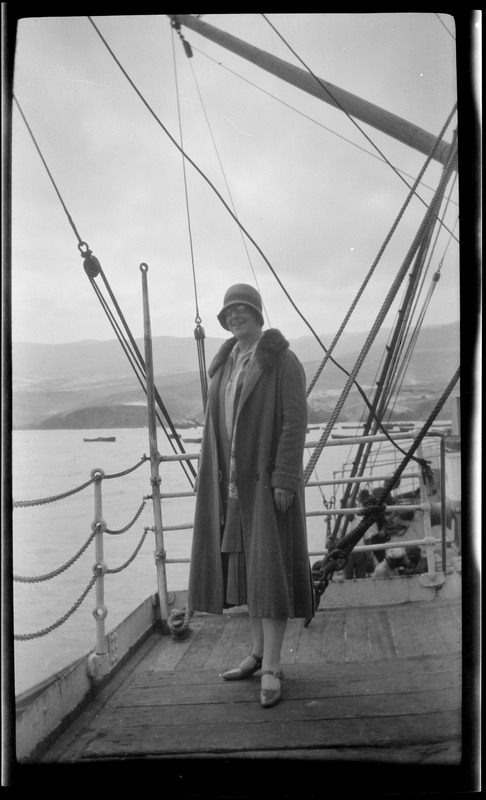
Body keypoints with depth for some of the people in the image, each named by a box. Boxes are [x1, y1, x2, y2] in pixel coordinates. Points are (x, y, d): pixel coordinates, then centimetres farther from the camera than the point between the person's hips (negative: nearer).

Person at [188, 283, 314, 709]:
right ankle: (260, 651, 25)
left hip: (268, 477, -7)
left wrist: (285, 479, -23)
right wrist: (214, 482, 11)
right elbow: (219, 424, 14)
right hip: (234, 480, 8)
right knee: (246, 563, 12)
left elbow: (295, 421, -16)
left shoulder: (284, 360, -9)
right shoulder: (226, 364, 13)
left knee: (271, 567, -9)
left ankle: (272, 669, -2)